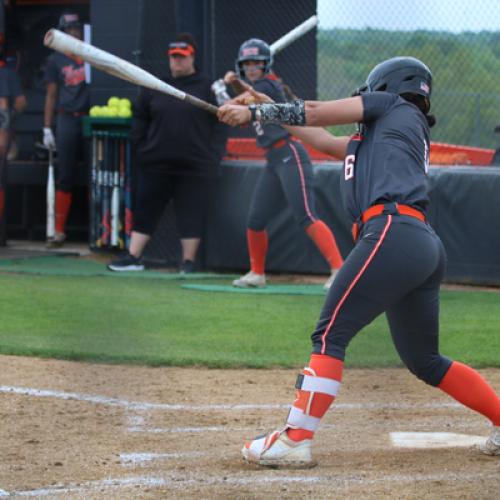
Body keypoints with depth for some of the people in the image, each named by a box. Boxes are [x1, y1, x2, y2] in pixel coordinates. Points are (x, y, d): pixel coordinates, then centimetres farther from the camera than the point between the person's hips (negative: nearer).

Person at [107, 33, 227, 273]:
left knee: (191, 213, 1)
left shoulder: (208, 88, 1)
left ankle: (188, 261, 9)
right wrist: (141, 149, 3)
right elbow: (140, 120, 14)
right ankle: (133, 257, 8)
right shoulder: (155, 87, 10)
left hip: (195, 165, -3)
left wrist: (213, 158, -9)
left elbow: (220, 125, -2)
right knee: (145, 209, 4)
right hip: (156, 163, 3)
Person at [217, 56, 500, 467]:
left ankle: (295, 440, -18)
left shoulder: (396, 105, 13)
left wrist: (254, 112, 19)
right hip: (425, 247, 10)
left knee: (330, 335, -12)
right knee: (424, 361, 17)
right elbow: (324, 141, 40)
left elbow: (317, 112, 11)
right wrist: (270, 112, 43)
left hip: (393, 232, -10)